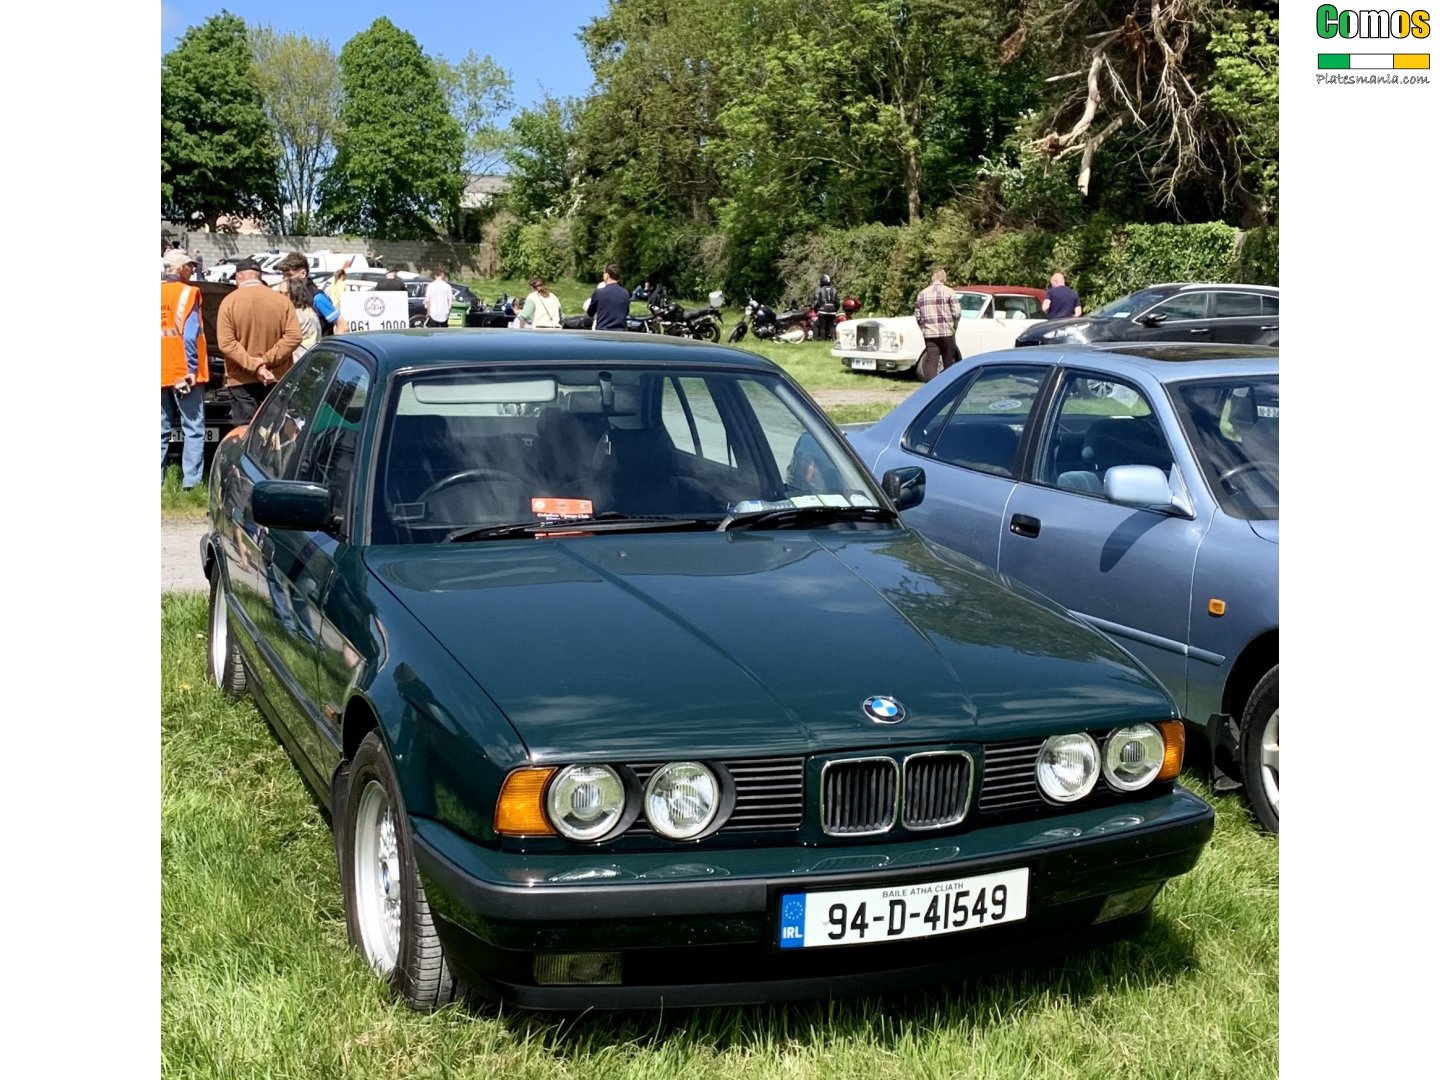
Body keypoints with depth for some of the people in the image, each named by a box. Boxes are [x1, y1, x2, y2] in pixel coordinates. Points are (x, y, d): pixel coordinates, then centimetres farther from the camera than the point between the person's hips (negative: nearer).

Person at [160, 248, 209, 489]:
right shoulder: (187, 292, -7)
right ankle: (190, 481, -6)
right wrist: (191, 370, -12)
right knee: (194, 430, -1)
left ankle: (157, 480, 10)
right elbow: (189, 335, -15)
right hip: (183, 373, -6)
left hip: (161, 374, 6)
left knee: (161, 429, 10)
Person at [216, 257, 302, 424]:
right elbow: (294, 336, -8)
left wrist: (254, 365, -14)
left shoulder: (229, 302, -4)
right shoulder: (282, 300, 0)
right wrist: (268, 360, -10)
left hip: (241, 380, -2)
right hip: (277, 378, 2)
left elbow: (226, 343, -12)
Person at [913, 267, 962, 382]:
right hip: (946, 333, -3)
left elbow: (917, 316, 7)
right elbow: (956, 313, -9)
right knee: (948, 364, 9)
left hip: (929, 334, 3)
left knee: (931, 363, 1)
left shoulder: (922, 293, 8)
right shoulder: (948, 292, -4)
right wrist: (953, 326, 6)